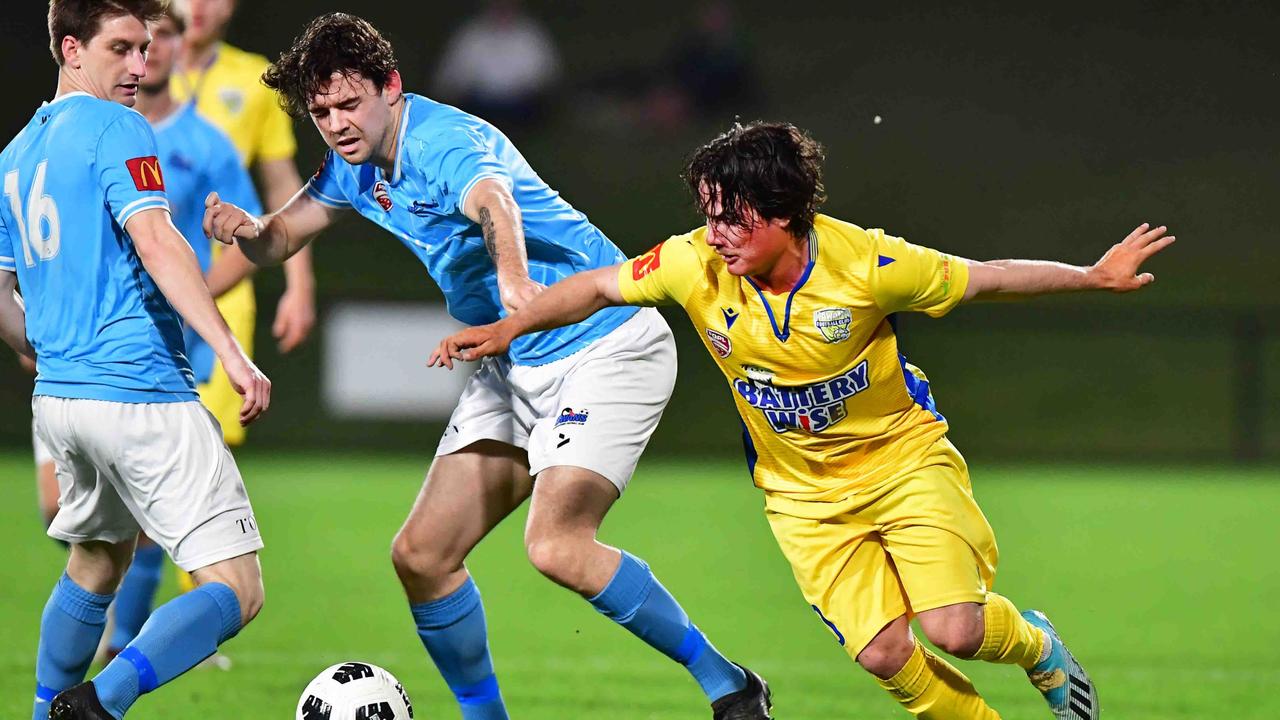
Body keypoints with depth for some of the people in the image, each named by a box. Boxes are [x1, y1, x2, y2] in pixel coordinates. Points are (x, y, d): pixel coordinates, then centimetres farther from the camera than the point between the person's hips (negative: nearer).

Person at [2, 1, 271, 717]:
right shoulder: (116, 130, -8)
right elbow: (155, 242, -22)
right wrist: (231, 353, -27)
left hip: (59, 397, 9)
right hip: (144, 392, -9)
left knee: (97, 562, 31)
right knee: (238, 589, -10)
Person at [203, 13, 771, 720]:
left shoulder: (443, 143, -24)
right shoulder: (356, 164, 3)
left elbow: (492, 200, -46)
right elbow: (279, 238, 14)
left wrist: (514, 277, -68)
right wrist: (244, 229, -12)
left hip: (607, 346, -9)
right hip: (513, 367, 9)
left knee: (555, 545, -26)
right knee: (421, 555, -1)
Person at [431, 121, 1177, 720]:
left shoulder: (863, 262, -25)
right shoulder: (695, 265, -19)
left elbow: (984, 279, -13)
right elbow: (599, 288, -2)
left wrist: (1095, 277, -12)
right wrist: (507, 329, -9)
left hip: (904, 459, -2)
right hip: (803, 493, 2)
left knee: (955, 629, -15)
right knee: (881, 652, -13)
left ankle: (1034, 644, 21)